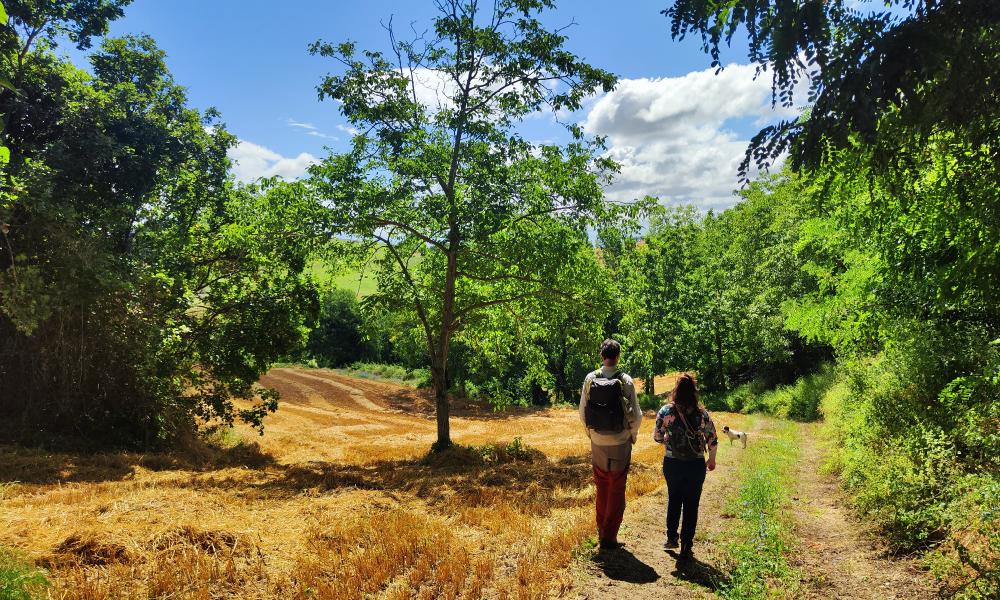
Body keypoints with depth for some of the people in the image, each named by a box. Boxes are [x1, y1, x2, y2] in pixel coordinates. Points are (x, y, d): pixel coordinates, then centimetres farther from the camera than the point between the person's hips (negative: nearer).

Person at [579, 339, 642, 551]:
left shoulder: (590, 379, -7)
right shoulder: (625, 381, -15)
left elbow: (583, 411, -1)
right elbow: (635, 414, -11)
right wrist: (633, 434, 7)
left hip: (597, 442, 3)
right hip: (620, 442, -3)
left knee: (601, 488, 18)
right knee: (617, 491, 8)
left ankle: (601, 531, 29)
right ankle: (609, 537, 10)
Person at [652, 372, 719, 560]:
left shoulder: (666, 411, -10)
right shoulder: (702, 414, -8)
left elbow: (657, 437, -3)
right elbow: (713, 441, -2)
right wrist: (711, 460, 16)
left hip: (672, 463, 1)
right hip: (696, 465, -1)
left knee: (674, 500, 23)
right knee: (691, 505, 11)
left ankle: (671, 538, 33)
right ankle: (686, 547, 15)